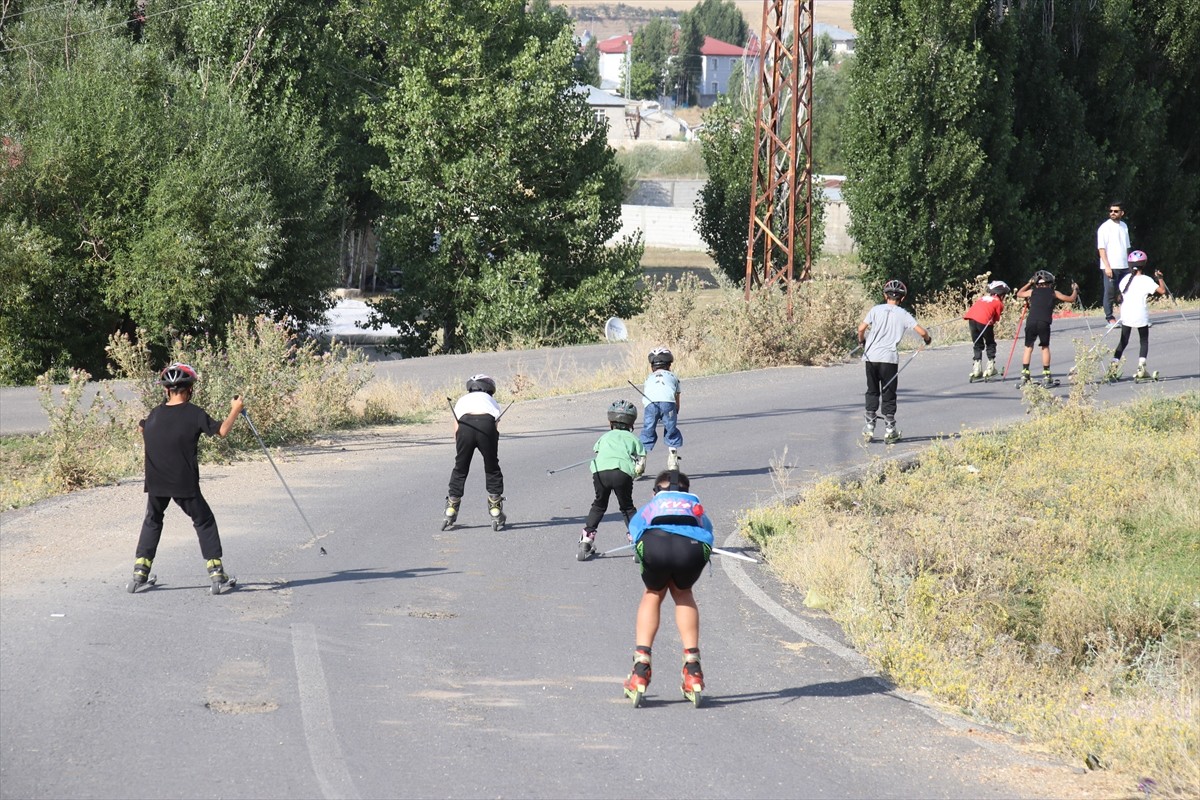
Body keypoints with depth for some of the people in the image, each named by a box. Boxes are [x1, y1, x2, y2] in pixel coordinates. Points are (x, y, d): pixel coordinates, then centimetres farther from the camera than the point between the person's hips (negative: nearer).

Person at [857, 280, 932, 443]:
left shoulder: (876, 310, 4)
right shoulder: (903, 315, 2)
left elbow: (861, 328, -3)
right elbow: (921, 332, -4)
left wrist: (862, 341, 19)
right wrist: (928, 338, 19)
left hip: (871, 356, 1)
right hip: (889, 358, -1)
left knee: (872, 392, 14)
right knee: (889, 394, 7)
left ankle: (869, 426, 12)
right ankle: (890, 429, 8)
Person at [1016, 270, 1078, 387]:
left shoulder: (1032, 292, 21)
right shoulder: (1053, 293, 17)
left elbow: (1019, 294, 40)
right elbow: (1071, 299, 21)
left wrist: (1029, 284, 50)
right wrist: (1075, 290, 41)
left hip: (1031, 322, 1)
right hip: (1044, 323, -1)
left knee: (1028, 347, 10)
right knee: (1045, 348, 13)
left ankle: (1024, 376, 4)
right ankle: (1046, 377, 12)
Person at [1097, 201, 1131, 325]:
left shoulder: (1124, 226, 13)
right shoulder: (1104, 227, -6)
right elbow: (1101, 248, -10)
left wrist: (1129, 263, 15)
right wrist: (1107, 266, -17)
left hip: (1124, 266, 6)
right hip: (1110, 267, -6)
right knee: (1110, 293, -2)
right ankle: (1109, 317, 5)